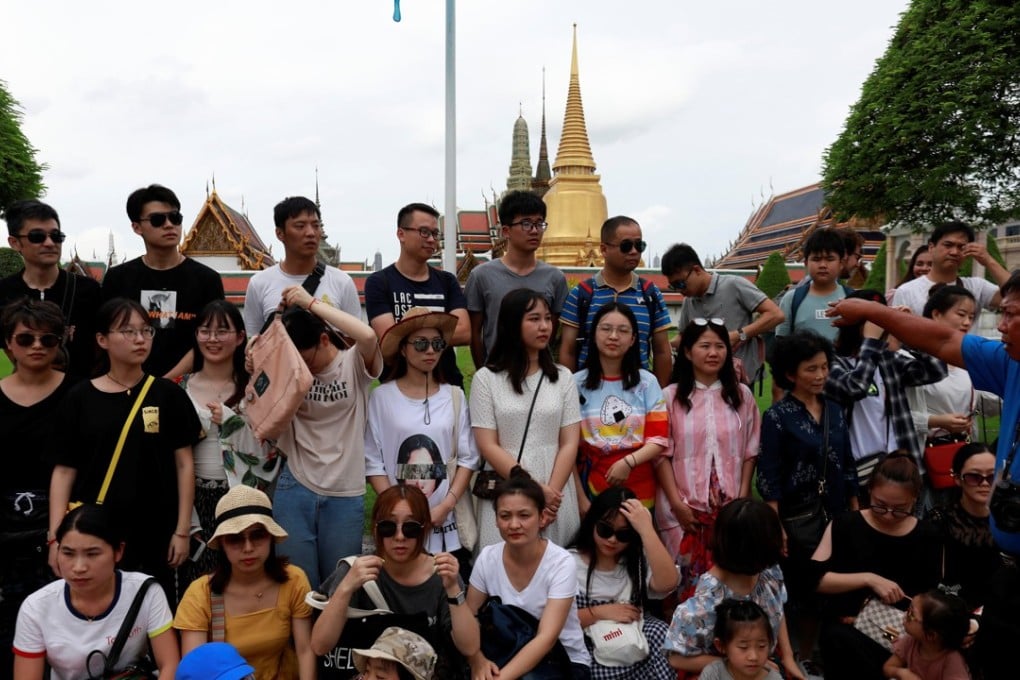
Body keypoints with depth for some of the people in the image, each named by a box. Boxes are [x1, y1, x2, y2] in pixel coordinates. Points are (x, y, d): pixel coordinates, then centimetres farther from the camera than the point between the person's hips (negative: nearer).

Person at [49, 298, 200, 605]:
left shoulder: (168, 394, 1)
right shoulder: (80, 398, 2)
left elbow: (184, 464, 2)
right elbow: (64, 471, 3)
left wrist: (182, 530, -2)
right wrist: (56, 536, -3)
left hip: (155, 532, 0)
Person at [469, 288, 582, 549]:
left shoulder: (563, 377, 8)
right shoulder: (486, 378, 0)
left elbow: (570, 444, 2)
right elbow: (488, 446, -6)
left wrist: (550, 491, -11)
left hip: (555, 495, 2)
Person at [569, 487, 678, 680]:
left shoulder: (638, 561, 6)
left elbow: (667, 583, -17)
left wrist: (646, 529, -21)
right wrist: (599, 613, -15)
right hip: (588, 653, -4)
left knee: (659, 631, -24)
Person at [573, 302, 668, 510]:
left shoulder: (647, 382, 2)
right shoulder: (577, 383, -2)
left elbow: (659, 439, -1)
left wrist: (628, 462, -18)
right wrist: (579, 497, -7)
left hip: (639, 488, 1)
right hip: (591, 486, -1)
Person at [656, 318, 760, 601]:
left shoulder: (741, 395, 7)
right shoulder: (671, 396, -2)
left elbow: (750, 451, 9)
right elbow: (662, 454, -3)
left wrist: (743, 497, 1)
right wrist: (677, 503, -9)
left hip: (730, 506, 2)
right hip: (684, 507, -2)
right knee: (688, 580, 2)